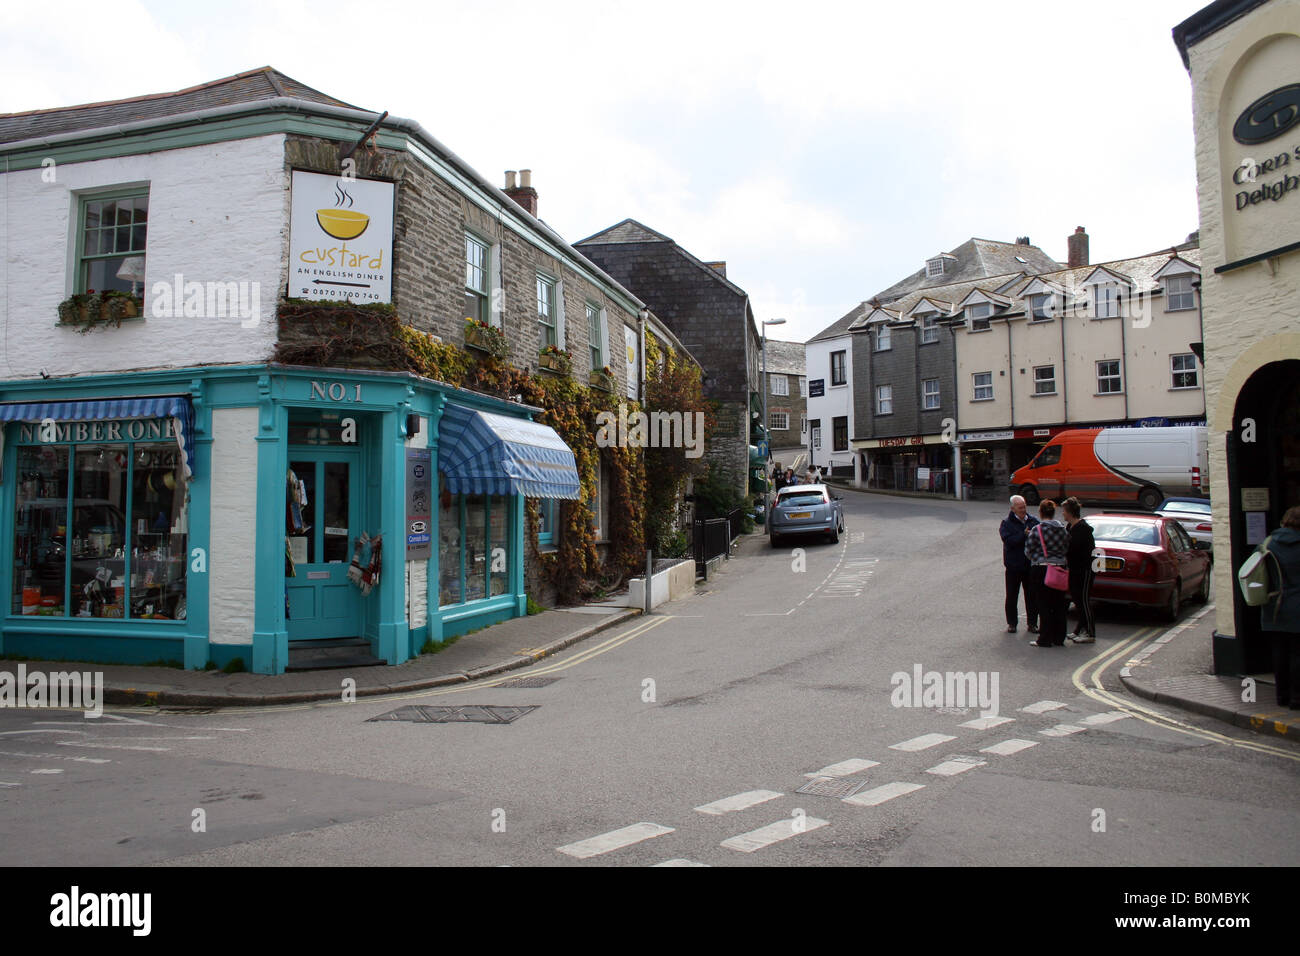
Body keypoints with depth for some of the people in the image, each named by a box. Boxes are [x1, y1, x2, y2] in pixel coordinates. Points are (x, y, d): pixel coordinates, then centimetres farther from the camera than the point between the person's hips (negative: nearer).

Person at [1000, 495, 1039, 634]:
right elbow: (1008, 541, -18)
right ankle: (1011, 623, 17)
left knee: (1032, 596, 8)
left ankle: (1032, 623, 19)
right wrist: (1024, 535, -24)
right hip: (1013, 566, -3)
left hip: (1031, 565, 3)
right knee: (1012, 596, 6)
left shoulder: (1033, 520, 6)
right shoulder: (1007, 523, -5)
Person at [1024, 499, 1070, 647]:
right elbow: (1067, 550, 8)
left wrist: (1027, 536, 10)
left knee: (1044, 605, 2)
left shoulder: (1036, 530, -11)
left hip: (1041, 570, -4)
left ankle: (1045, 640, 5)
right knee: (1059, 605, 12)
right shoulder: (1063, 529, 3)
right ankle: (1059, 639, 18)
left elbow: (1028, 552, -7)